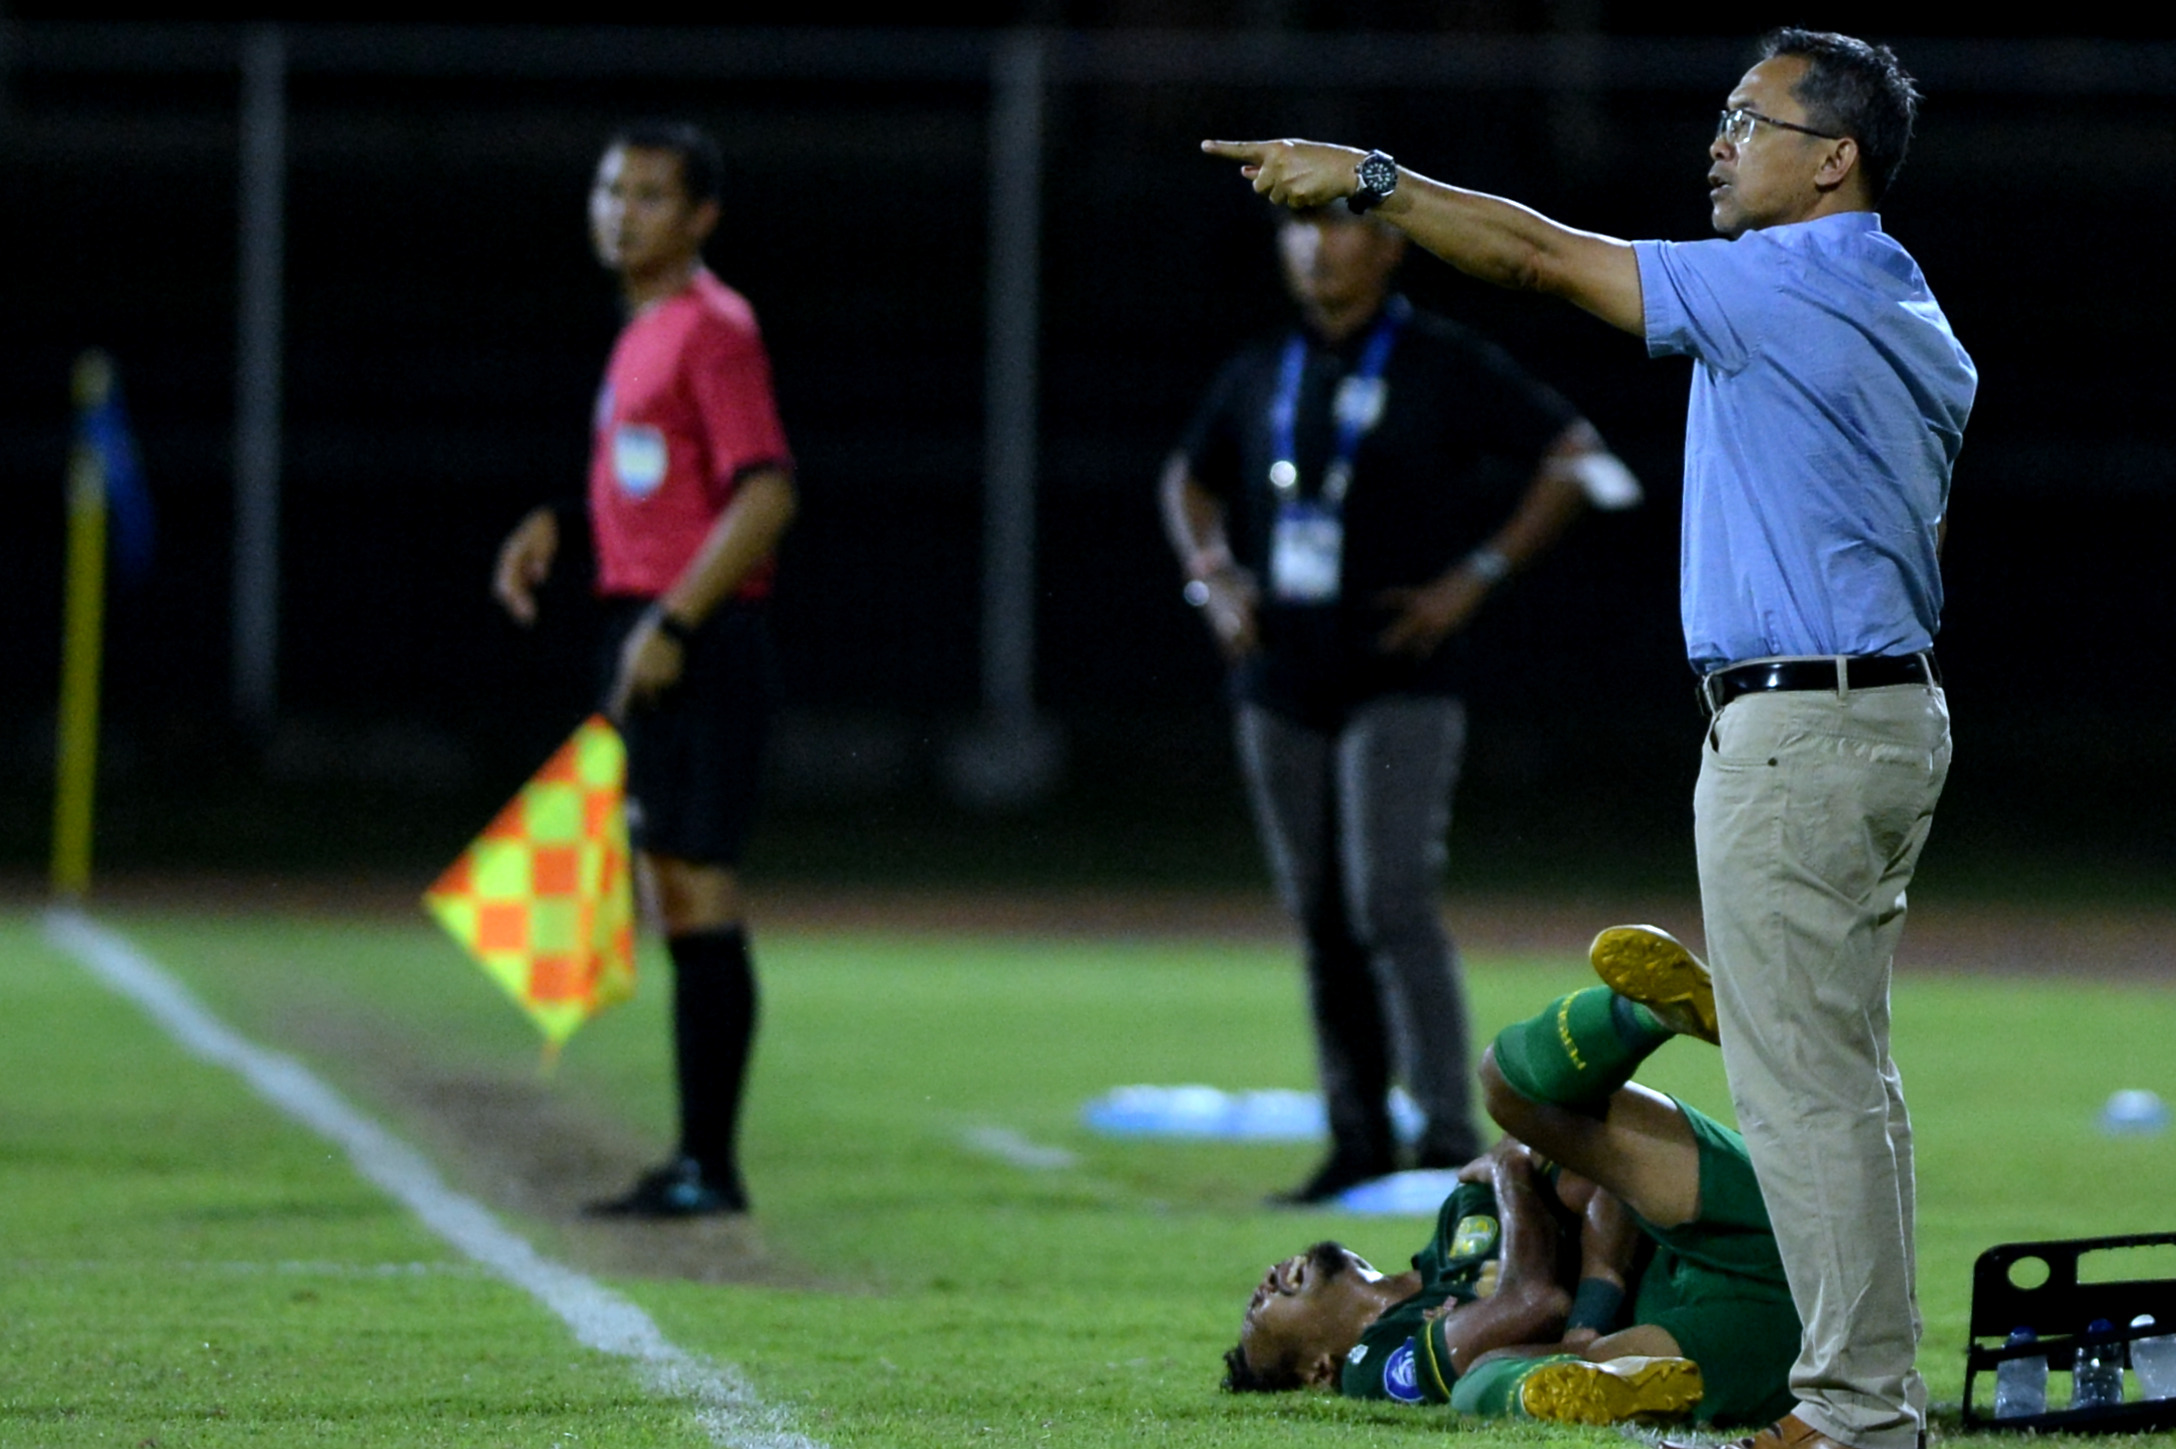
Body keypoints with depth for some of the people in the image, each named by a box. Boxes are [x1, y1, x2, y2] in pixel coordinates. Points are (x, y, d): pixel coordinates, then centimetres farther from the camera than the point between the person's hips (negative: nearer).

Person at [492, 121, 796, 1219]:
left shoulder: (711, 329, -12)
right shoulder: (641, 332, 17)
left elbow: (765, 494, -19)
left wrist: (671, 623, -21)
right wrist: (554, 527, 15)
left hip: (699, 641, -10)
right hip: (647, 639, 10)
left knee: (700, 891, -9)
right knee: (669, 895, 11)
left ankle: (711, 1163, -7)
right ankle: (693, 1162, 15)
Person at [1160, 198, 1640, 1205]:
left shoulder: (1443, 368, -3)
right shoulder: (1260, 376, 11)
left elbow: (1576, 460, -4)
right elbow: (1191, 479, 27)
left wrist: (1474, 579, -9)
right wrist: (1215, 578, 8)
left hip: (1400, 680, -5)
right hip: (1279, 686, 5)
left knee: (1392, 901, -18)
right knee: (1319, 918, 7)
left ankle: (1449, 1130, -19)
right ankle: (1359, 1137, 15)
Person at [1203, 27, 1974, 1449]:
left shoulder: (1786, 286, -15)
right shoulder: (1912, 313, 14)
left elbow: (1538, 254, -13)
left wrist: (1367, 174, -7)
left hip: (1796, 728, -10)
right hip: (1893, 706, 10)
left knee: (1801, 1077, -7)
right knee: (1844, 1072, 14)